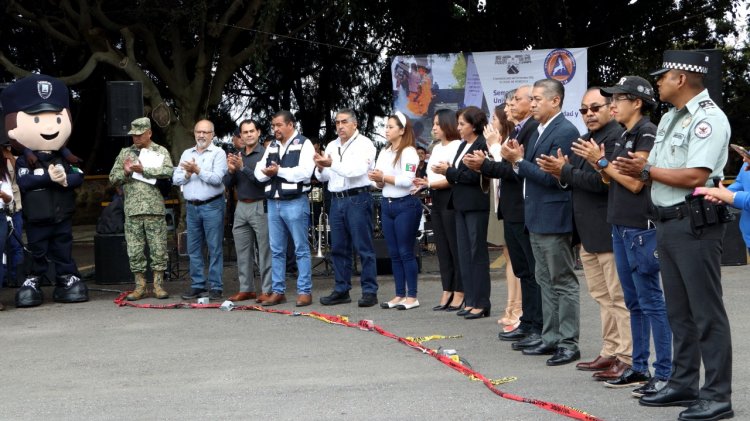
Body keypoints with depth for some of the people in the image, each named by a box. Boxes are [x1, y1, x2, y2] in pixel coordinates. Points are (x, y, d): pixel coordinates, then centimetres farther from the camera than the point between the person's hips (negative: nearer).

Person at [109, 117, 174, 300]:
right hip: (132, 209, 2)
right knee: (134, 250, 3)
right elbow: (113, 178, 13)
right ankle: (140, 286, 10)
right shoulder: (125, 153, 14)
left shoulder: (161, 151, 6)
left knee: (158, 248, -1)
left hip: (155, 209, -2)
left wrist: (143, 169, -15)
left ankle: (158, 285, 7)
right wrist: (125, 172, -8)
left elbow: (169, 171, -11)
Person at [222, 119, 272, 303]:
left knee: (264, 250, -4)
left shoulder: (265, 154, -5)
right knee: (243, 251, 9)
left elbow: (262, 179, -17)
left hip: (259, 206, -6)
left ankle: (267, 289, -1)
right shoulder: (236, 156, 14)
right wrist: (231, 170, -8)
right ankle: (246, 289, 17)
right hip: (241, 207, 7)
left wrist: (243, 168, -22)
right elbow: (227, 184, 12)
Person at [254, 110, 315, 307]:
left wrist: (279, 171, -15)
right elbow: (259, 172, 12)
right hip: (273, 202, 7)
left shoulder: (303, 144, -3)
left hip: (295, 202, -7)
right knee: (276, 250, 9)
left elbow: (304, 172, -16)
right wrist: (267, 172, -11)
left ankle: (304, 292, 0)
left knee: (301, 249, -2)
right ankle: (278, 291, 14)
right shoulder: (271, 147, 18)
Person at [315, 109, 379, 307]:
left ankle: (370, 291, -3)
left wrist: (332, 164, -21)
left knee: (364, 247, -5)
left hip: (357, 199, -7)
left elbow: (357, 170, -18)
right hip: (337, 200, 7)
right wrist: (321, 168, -6)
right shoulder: (332, 146, 17)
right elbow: (323, 177, 16)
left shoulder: (364, 144, -3)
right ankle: (341, 290, 17)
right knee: (338, 248, 9)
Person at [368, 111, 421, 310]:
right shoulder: (384, 152, 13)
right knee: (394, 253, 9)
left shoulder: (409, 152, -8)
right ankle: (400, 295, 15)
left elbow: (407, 181, -19)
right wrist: (377, 181, -10)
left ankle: (412, 296, 2)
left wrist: (384, 177, -16)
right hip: (387, 204, 7)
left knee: (406, 252, -4)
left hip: (406, 205, -7)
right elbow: (379, 184, 12)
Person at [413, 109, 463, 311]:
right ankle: (447, 292, 14)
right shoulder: (436, 148, 19)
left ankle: (459, 293, 2)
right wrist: (424, 183, -3)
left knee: (455, 247, -4)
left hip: (451, 198, -9)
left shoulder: (457, 146, -9)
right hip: (436, 200, 9)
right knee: (442, 248, 9)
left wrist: (430, 184, -15)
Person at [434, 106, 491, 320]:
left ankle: (481, 303, 1)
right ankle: (470, 300, 15)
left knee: (477, 253, -4)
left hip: (476, 205, -9)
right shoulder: (463, 145, 15)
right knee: (464, 253, 10)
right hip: (461, 205, 9)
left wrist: (449, 171, -11)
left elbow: (474, 176, -20)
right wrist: (448, 171, -2)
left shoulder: (482, 145, -13)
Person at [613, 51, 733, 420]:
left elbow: (695, 176, -22)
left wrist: (647, 170, -12)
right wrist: (637, 169, -7)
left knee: (706, 312, -6)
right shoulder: (669, 119, 18)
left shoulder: (708, 118, -12)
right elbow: (656, 171, 16)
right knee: (678, 311, 15)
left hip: (695, 223, -10)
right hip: (668, 223, 10)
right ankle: (683, 385, 24)